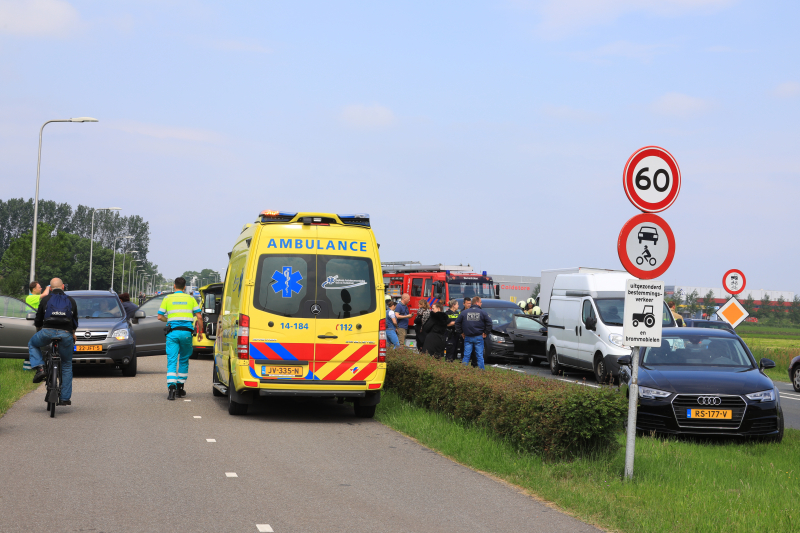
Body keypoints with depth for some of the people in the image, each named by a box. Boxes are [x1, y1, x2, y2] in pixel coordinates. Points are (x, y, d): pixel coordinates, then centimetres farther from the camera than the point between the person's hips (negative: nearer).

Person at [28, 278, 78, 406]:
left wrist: (39, 331, 37)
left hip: (48, 332, -2)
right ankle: (65, 398, 15)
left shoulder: (46, 300, 12)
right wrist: (73, 333, 44)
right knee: (67, 365, 16)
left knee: (32, 344, 30)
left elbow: (38, 320, 16)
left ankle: (40, 369, 7)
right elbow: (75, 321, 24)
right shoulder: (71, 301, 17)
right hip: (66, 334, 2)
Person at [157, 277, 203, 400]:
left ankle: (171, 387, -22)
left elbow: (160, 317, 7)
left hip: (173, 332, -1)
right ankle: (180, 387, 18)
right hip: (187, 332, 1)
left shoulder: (167, 299, 8)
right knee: (184, 361, 15)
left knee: (172, 361, -4)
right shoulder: (190, 299, 10)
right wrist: (200, 331, 15)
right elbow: (199, 317, 5)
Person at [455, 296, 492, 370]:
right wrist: (485, 333, 0)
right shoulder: (483, 312, -5)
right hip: (479, 337, -2)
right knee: (479, 355, 3)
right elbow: (489, 323, -9)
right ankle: (481, 370, 3)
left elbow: (457, 322, 7)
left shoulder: (465, 312, 3)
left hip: (467, 337, 2)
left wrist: (461, 332, 12)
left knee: (466, 355, 5)